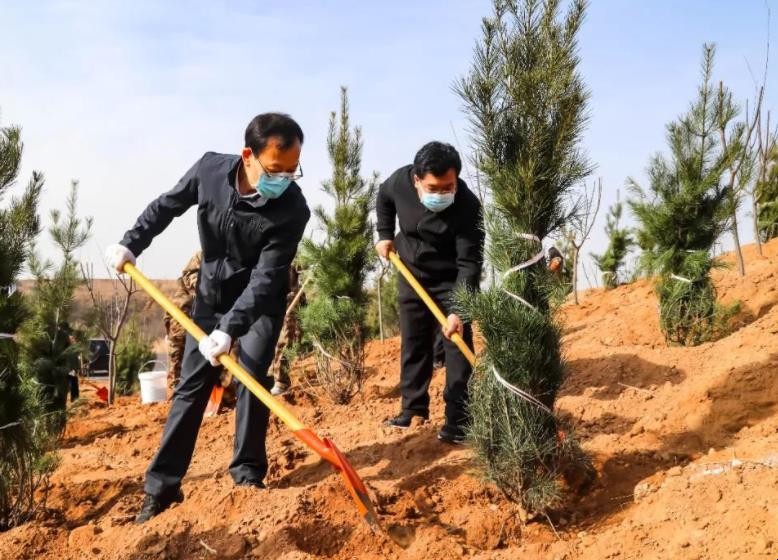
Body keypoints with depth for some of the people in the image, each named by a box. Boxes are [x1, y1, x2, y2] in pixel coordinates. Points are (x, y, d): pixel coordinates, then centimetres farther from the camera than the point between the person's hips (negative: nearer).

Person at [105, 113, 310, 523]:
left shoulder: (292, 209, -29)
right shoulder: (210, 170, -20)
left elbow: (265, 278, -32)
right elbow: (167, 206, 0)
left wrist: (229, 329, -40)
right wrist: (130, 244, 3)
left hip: (261, 304, -2)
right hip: (211, 296, 3)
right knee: (191, 385, 3)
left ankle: (248, 474, 6)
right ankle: (162, 486, 10)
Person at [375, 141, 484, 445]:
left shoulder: (467, 205, -32)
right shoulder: (400, 181, -20)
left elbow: (469, 263, -32)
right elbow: (383, 198, 7)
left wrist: (458, 310, -39)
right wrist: (385, 235, 0)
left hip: (452, 281, -4)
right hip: (411, 275, 4)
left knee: (457, 345, -8)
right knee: (413, 343, 10)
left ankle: (457, 419, -4)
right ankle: (413, 408, 22)